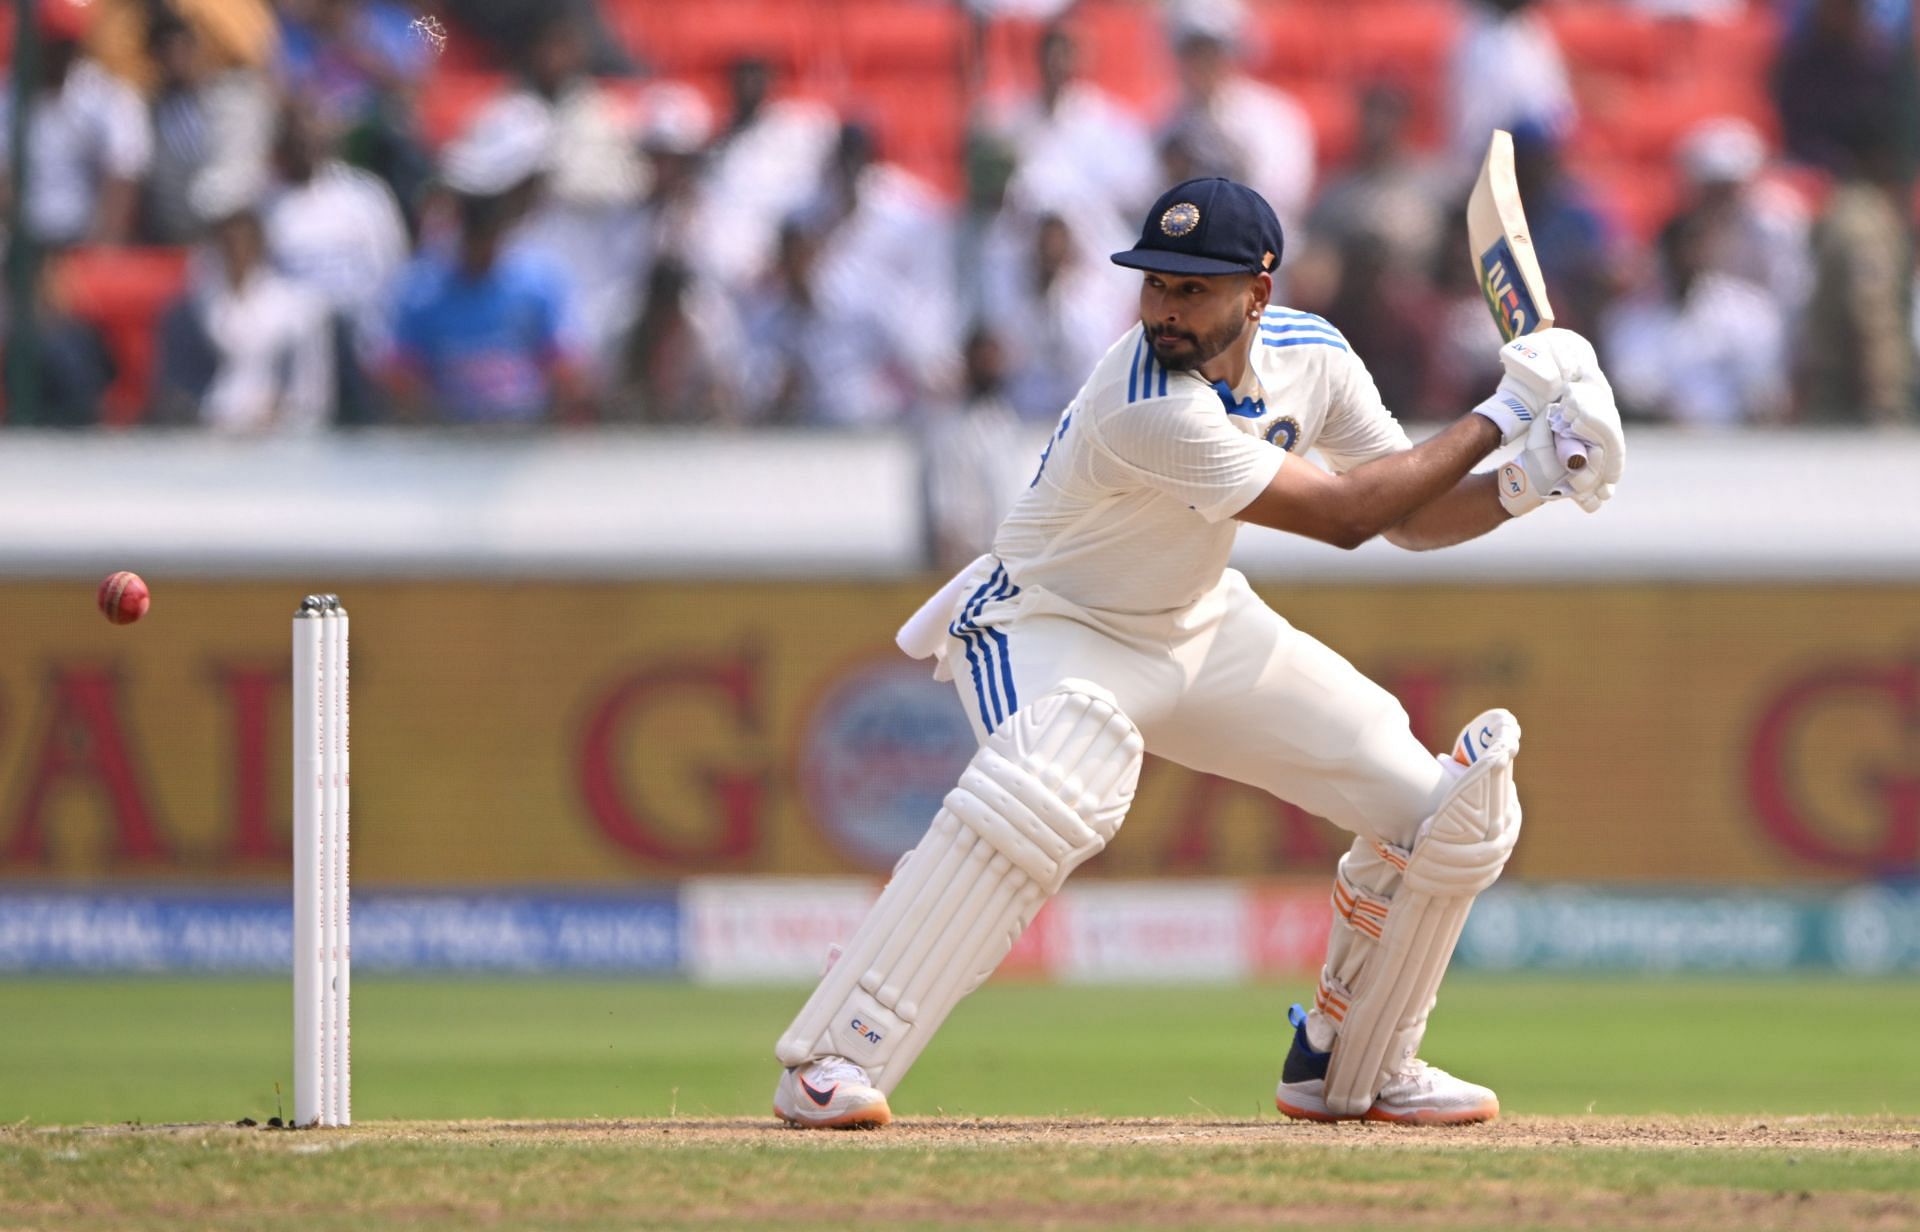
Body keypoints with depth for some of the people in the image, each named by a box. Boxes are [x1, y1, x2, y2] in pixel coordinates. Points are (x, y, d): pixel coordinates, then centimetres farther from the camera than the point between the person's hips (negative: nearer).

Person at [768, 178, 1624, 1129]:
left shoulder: (1310, 356, -11)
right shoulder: (1145, 410, -34)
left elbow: (1412, 516, -1)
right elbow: (1343, 516, -29)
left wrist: (1522, 485, -20)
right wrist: (1498, 419, -22)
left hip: (1202, 625, 7)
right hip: (1052, 623, -7)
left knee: (1447, 809, 0)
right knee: (1049, 796, -40)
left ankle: (1349, 1069, 21)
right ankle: (830, 1064, -34)